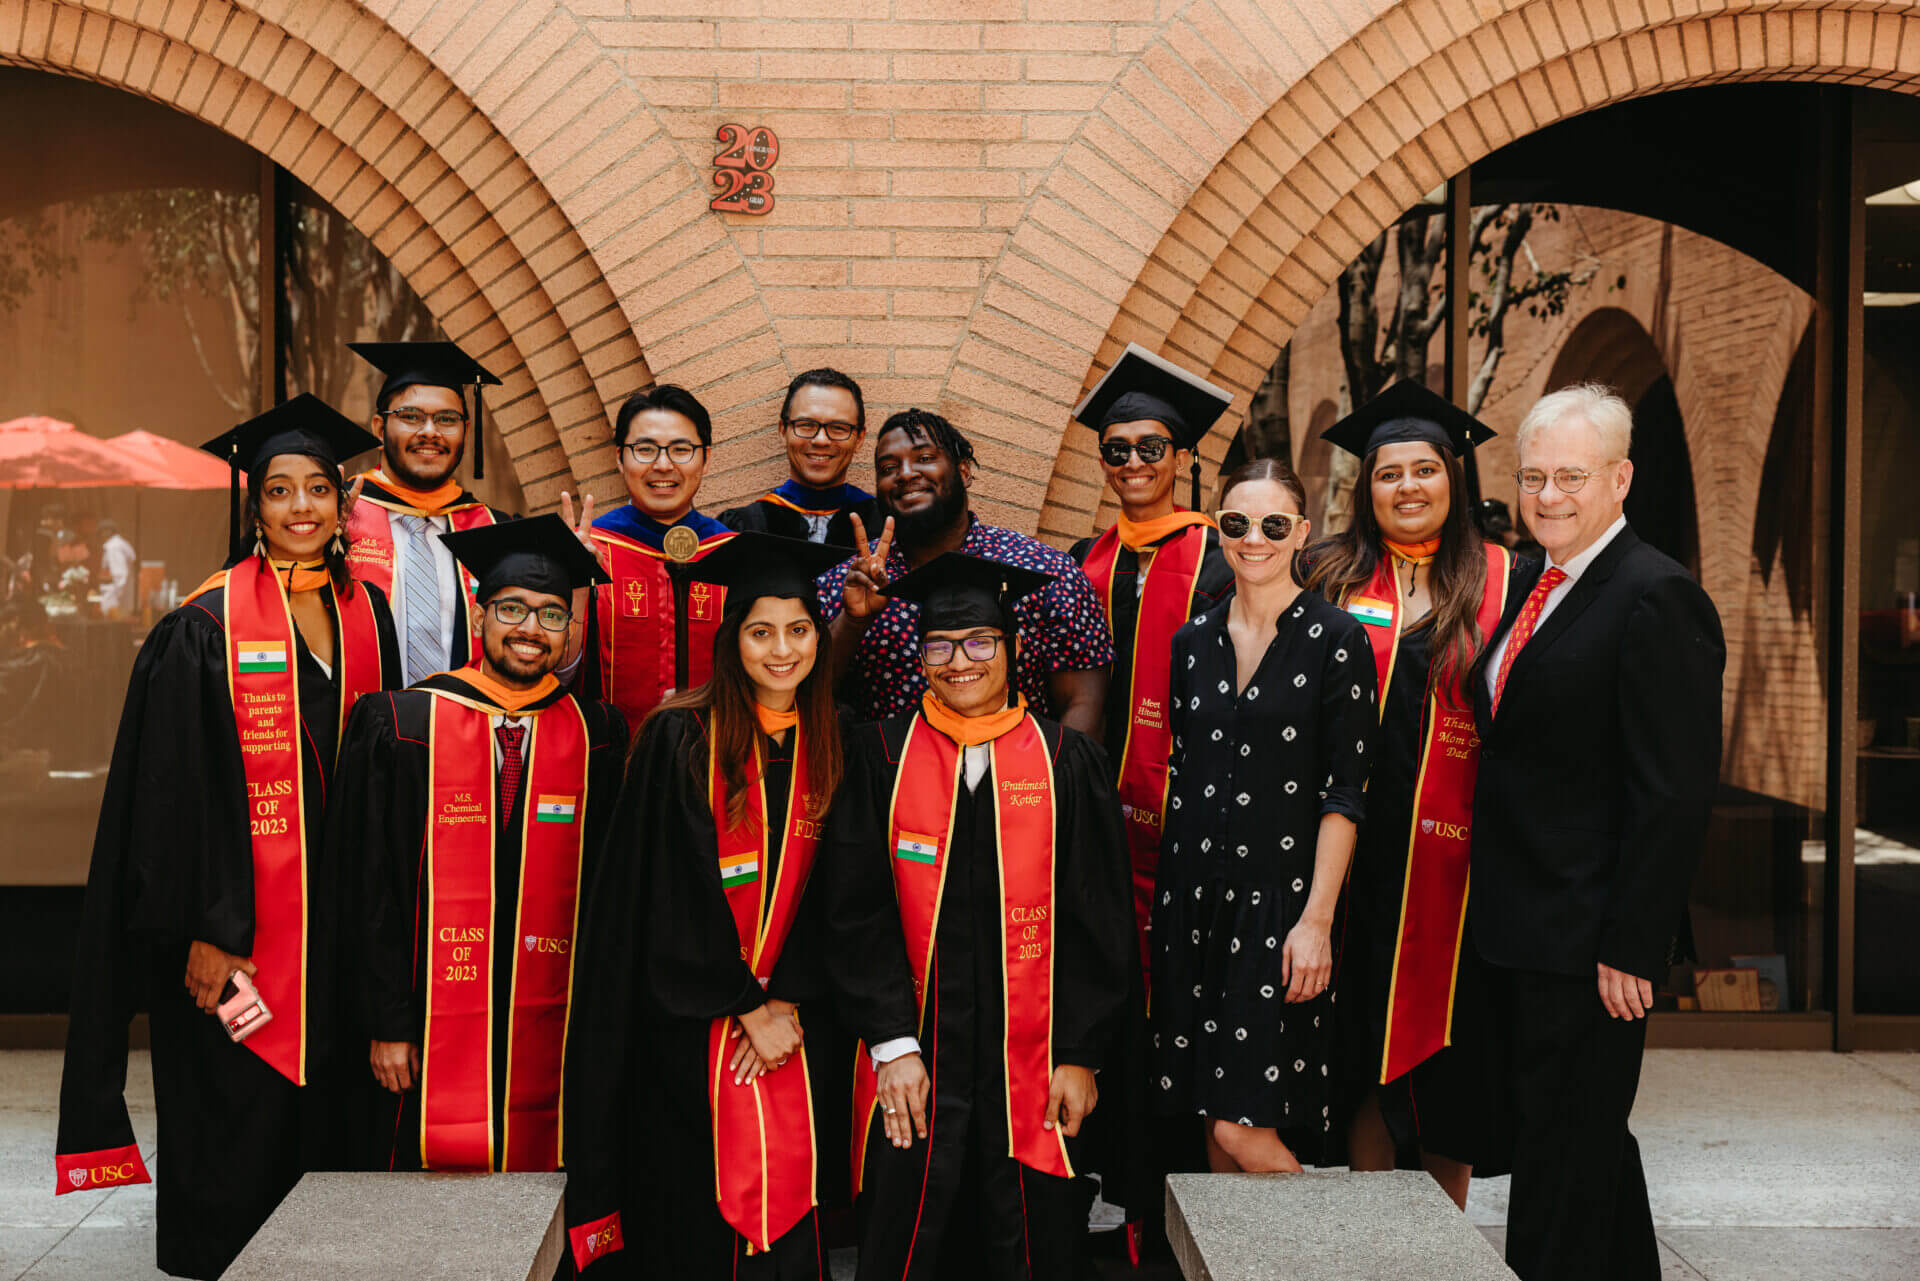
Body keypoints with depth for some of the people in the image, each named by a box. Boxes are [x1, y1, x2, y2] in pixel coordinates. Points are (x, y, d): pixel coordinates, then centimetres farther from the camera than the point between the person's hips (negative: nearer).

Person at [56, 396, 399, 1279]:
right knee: (235, 1127, 2)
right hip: (237, 918, -4)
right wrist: (208, 929, -16)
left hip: (338, 908, 5)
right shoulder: (206, 628, -8)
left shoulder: (367, 613, 7)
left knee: (324, 1116, 11)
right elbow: (181, 790, -11)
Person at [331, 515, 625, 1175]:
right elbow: (373, 890, -1)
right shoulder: (402, 725, 0)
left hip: (551, 1033, 2)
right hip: (433, 1026, -1)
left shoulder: (597, 737, 4)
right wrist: (387, 1024, -5)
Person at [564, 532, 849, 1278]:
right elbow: (674, 896, -9)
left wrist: (788, 1001, -7)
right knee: (699, 1220, 4)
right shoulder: (681, 738, -7)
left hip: (792, 1021, 3)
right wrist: (748, 1008, -10)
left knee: (788, 1217, 3)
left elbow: (831, 892, 5)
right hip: (692, 1023, -3)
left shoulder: (828, 748, 5)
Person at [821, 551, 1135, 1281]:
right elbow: (858, 914, -1)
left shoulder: (1067, 763, 1)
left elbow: (1098, 921, 1)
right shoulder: (881, 757, 1)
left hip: (1034, 1065, 0)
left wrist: (1082, 1055, -3)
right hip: (914, 1064, 0)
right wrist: (891, 1044, -9)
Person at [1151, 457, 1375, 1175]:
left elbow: (1344, 792, -8)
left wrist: (1317, 918, -14)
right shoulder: (1193, 641, 10)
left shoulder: (1334, 640, -5)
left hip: (1282, 897, -5)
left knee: (1243, 1126, -9)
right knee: (1211, 1117, 9)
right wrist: (1171, 892, 10)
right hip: (1193, 893, 5)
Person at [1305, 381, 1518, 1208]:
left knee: (1447, 1036, 8)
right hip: (1355, 847, 0)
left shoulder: (1499, 581, 5)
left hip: (1451, 850, 0)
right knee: (1364, 1040, 6)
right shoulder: (1332, 576, 4)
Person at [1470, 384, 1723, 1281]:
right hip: (1523, 927, 9)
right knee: (1582, 1132, 22)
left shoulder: (1657, 600, -17)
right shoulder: (1534, 585, 11)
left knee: (1566, 1148, 3)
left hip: (1587, 938, -9)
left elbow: (1676, 793, -20)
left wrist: (1632, 947, -20)